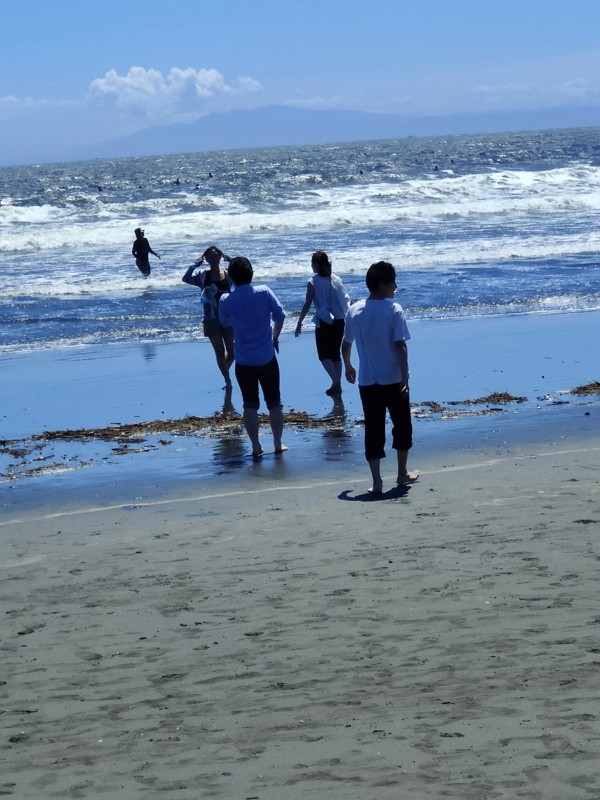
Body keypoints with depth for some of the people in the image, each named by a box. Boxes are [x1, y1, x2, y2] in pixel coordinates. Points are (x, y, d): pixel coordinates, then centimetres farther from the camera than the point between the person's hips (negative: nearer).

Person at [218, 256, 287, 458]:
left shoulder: (226, 301, -8)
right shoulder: (264, 292, -10)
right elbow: (280, 315, -2)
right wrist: (275, 337, 13)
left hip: (243, 360, 0)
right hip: (267, 357, 0)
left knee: (250, 405, 9)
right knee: (274, 402, 11)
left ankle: (256, 447, 9)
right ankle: (278, 444, 16)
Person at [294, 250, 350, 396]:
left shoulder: (313, 282, -10)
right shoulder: (336, 279, 4)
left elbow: (307, 304, -10)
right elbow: (345, 299, 6)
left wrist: (299, 323, -4)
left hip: (324, 322, -5)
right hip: (339, 321, 5)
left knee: (324, 354, 2)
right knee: (336, 353, 15)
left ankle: (336, 382, -17)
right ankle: (337, 385, 17)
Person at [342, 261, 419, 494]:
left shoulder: (355, 310, 1)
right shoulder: (394, 310, -12)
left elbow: (346, 345, 9)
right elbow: (400, 347, -16)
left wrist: (348, 366, 28)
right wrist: (405, 379, -13)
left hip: (367, 381, 3)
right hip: (393, 380, -3)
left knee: (373, 429, 6)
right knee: (402, 425, 16)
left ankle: (377, 481, 1)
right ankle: (402, 473, 28)